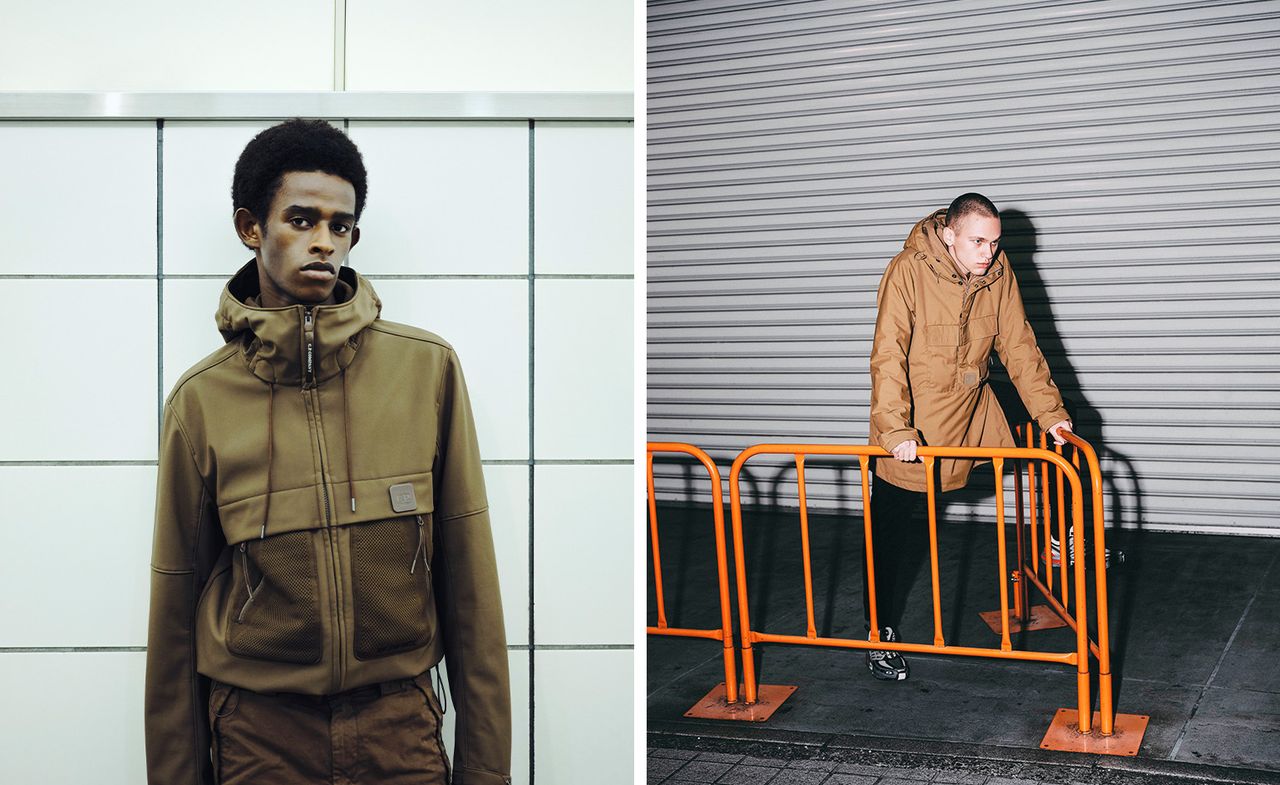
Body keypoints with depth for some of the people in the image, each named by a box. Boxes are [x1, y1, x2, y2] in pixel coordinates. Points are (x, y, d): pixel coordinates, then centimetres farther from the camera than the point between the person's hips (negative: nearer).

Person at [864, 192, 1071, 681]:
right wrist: (895, 429, -34)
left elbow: (1018, 347, -2)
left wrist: (1050, 411, -7)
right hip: (912, 415, -4)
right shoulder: (908, 272, -21)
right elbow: (888, 355, -26)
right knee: (892, 529, 2)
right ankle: (880, 630, 19)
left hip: (972, 405, 5)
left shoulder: (998, 273, -7)